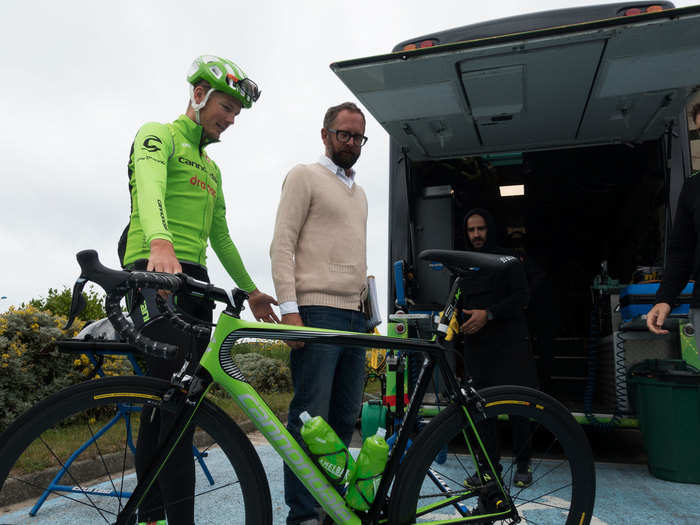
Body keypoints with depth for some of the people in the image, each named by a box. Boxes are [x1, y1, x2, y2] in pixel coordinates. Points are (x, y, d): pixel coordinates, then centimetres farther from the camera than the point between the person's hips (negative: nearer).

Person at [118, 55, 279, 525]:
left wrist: (250, 289, 28)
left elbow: (221, 237, 29)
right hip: (152, 271, -7)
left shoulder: (212, 169, 28)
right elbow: (149, 185, -19)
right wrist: (161, 242, -39)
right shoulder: (158, 135, 4)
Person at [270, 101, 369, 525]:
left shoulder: (360, 192, 24)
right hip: (317, 312, -7)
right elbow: (282, 246, -6)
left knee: (344, 420, 9)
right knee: (311, 419, -7)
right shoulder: (305, 176, 3)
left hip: (354, 317, 7)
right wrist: (289, 309, -16)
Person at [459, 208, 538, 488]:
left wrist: (488, 314, -17)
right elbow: (458, 300, 21)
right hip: (477, 345, 4)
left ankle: (522, 463, 16)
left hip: (509, 342, -3)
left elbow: (521, 297, -6)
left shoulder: (507, 259, 4)